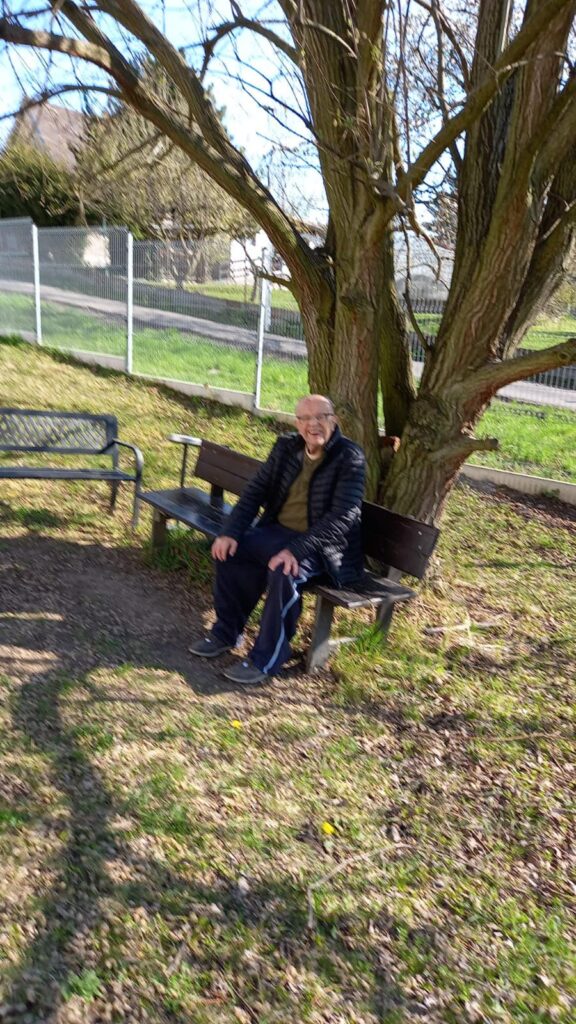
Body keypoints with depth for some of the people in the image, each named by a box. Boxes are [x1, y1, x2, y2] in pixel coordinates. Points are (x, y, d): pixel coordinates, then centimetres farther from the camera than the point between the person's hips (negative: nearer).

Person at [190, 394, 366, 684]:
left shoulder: (350, 457, -17)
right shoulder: (286, 446, 2)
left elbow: (343, 516, -25)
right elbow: (256, 490, 4)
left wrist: (296, 550, -34)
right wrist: (231, 532, -11)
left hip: (323, 545, -6)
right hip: (278, 530, 7)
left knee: (284, 572, -33)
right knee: (228, 549, -8)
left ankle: (267, 658, -16)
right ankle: (226, 631, 9)